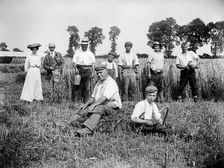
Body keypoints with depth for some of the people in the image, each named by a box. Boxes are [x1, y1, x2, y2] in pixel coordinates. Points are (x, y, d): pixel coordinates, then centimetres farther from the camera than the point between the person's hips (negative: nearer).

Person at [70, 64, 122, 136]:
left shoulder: (111, 82, -10)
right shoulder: (99, 83, 19)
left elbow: (104, 97, -23)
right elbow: (93, 97, 17)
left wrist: (93, 105, -31)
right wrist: (86, 104, -1)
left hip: (111, 106, -9)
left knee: (98, 109, -36)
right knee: (84, 109, -8)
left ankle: (87, 129, -52)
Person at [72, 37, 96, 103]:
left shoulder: (90, 53, 12)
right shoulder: (77, 52, 11)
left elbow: (93, 63, 11)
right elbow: (74, 62, 5)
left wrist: (93, 72, 1)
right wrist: (76, 68, -13)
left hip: (87, 70, 0)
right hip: (79, 70, 0)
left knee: (87, 87, -5)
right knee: (79, 86, 0)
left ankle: (86, 101, -1)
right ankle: (79, 101, 6)